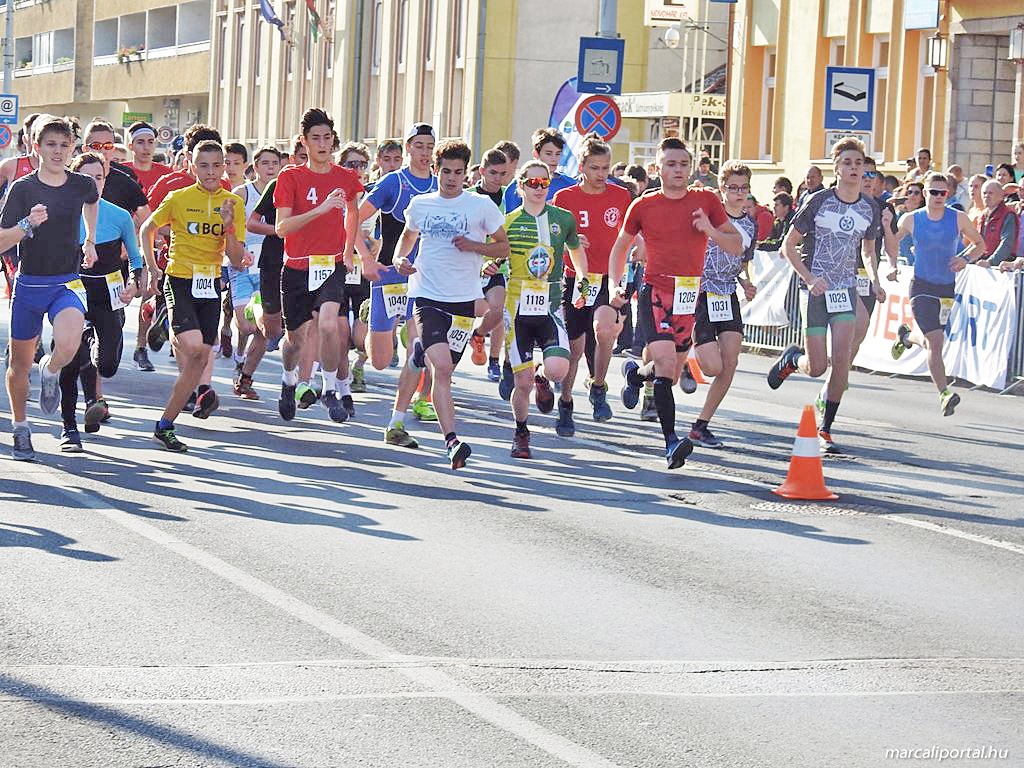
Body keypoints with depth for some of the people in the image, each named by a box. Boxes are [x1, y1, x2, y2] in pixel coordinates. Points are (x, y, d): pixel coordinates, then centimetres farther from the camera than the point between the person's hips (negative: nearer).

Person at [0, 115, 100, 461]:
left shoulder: (83, 184, -1)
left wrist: (90, 241, 26)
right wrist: (28, 225, -26)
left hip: (68, 283, 0)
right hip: (28, 283, 0)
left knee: (68, 344, -28)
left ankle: (51, 371, 8)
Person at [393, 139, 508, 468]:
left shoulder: (481, 206, 1)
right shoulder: (420, 204, 7)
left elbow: (503, 248, 7)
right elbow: (408, 235, 27)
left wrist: (473, 246, -11)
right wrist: (400, 258, 6)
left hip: (464, 299, 1)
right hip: (428, 297, -1)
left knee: (444, 369, 10)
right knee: (442, 368, -19)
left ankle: (423, 353, 46)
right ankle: (451, 440, -22)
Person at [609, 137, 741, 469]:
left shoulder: (706, 201, 4)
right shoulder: (643, 206, 2)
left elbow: (737, 247, 7)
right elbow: (620, 246, 15)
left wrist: (711, 231, -12)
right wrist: (615, 285, 1)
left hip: (690, 296, 3)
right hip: (655, 293, -3)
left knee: (670, 374, 10)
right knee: (665, 363, -20)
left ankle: (636, 372, 44)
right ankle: (671, 441, -18)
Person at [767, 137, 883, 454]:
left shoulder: (869, 208, 3)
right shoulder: (819, 201, -9)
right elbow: (788, 246, -3)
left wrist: (874, 279, 0)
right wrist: (809, 278, -16)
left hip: (846, 291, 3)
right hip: (817, 290, -3)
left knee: (842, 360, -14)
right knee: (817, 368, -4)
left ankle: (825, 430, -2)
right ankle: (792, 358, 34)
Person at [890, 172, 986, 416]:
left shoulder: (959, 219, -3)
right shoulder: (911, 220, -4)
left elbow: (980, 244, 8)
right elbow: (891, 240, 13)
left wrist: (965, 259, -11)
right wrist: (893, 266, -1)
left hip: (947, 287, 3)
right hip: (921, 286, -3)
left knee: (930, 340, 15)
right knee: (935, 342, -15)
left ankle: (906, 337, 49)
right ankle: (944, 394, -13)